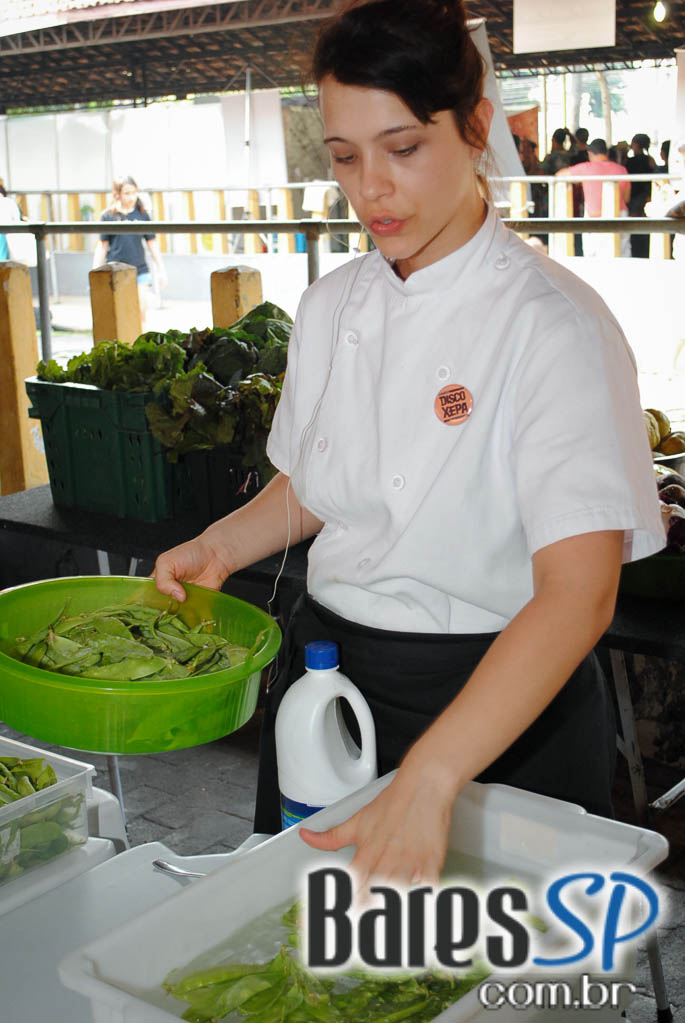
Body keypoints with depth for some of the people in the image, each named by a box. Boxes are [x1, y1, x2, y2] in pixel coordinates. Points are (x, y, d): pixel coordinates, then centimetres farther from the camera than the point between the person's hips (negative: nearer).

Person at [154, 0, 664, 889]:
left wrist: (428, 782, -38)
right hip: (326, 673, 6)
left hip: (498, 703, -5)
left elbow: (579, 592, -29)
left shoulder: (553, 324, -19)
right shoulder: (332, 307, 2)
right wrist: (221, 546, -4)